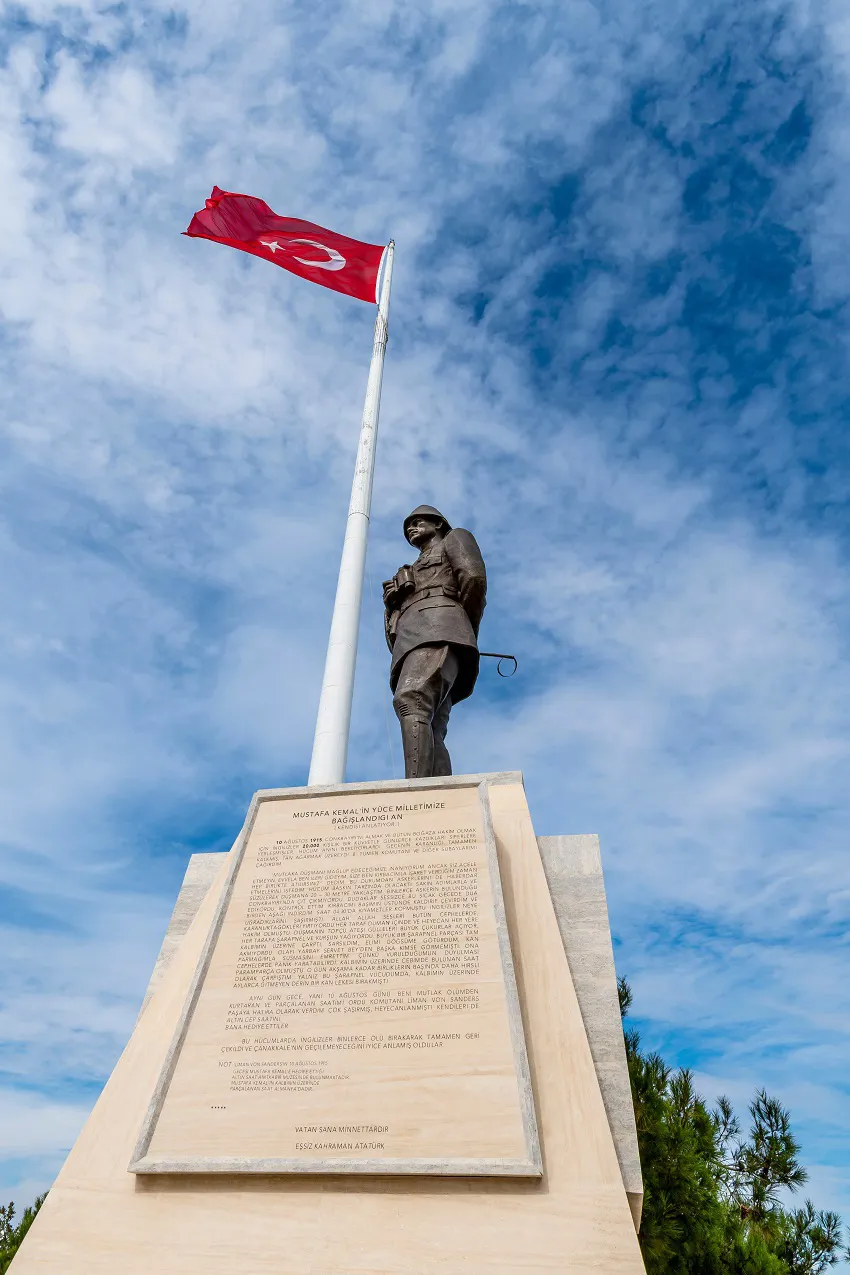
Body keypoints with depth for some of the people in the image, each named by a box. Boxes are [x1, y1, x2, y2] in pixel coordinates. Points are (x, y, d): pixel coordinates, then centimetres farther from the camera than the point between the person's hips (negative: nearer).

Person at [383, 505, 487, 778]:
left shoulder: (454, 538, 24)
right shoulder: (416, 577, 43)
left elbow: (475, 577, 3)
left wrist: (466, 634, 7)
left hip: (437, 627, -8)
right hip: (413, 643, 8)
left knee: (410, 702, -33)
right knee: (431, 737, -14)